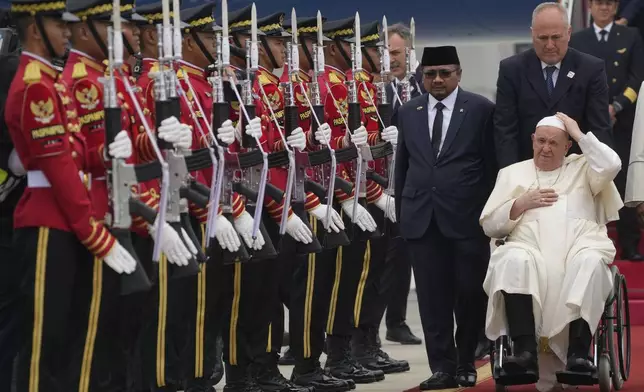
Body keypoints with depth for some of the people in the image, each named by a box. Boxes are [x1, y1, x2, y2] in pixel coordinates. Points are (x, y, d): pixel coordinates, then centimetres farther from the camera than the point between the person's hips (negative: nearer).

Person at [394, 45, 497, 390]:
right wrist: (401, 213, 11)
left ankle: (466, 362, 16)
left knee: (469, 293, 2)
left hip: (467, 218, -3)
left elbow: (492, 165, 2)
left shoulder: (480, 109, 2)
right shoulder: (408, 113, 12)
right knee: (432, 297, 1)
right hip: (422, 218, 3)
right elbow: (402, 166, 15)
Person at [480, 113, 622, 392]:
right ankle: (525, 351, -43)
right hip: (529, 246, 0)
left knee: (591, 262, -37)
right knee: (515, 261, -36)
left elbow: (611, 165, 0)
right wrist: (521, 204, 3)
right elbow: (489, 224, 19)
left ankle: (578, 352, -43)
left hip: (580, 245, 0)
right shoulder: (512, 173, 26)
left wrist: (579, 134, 9)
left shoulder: (582, 167, 24)